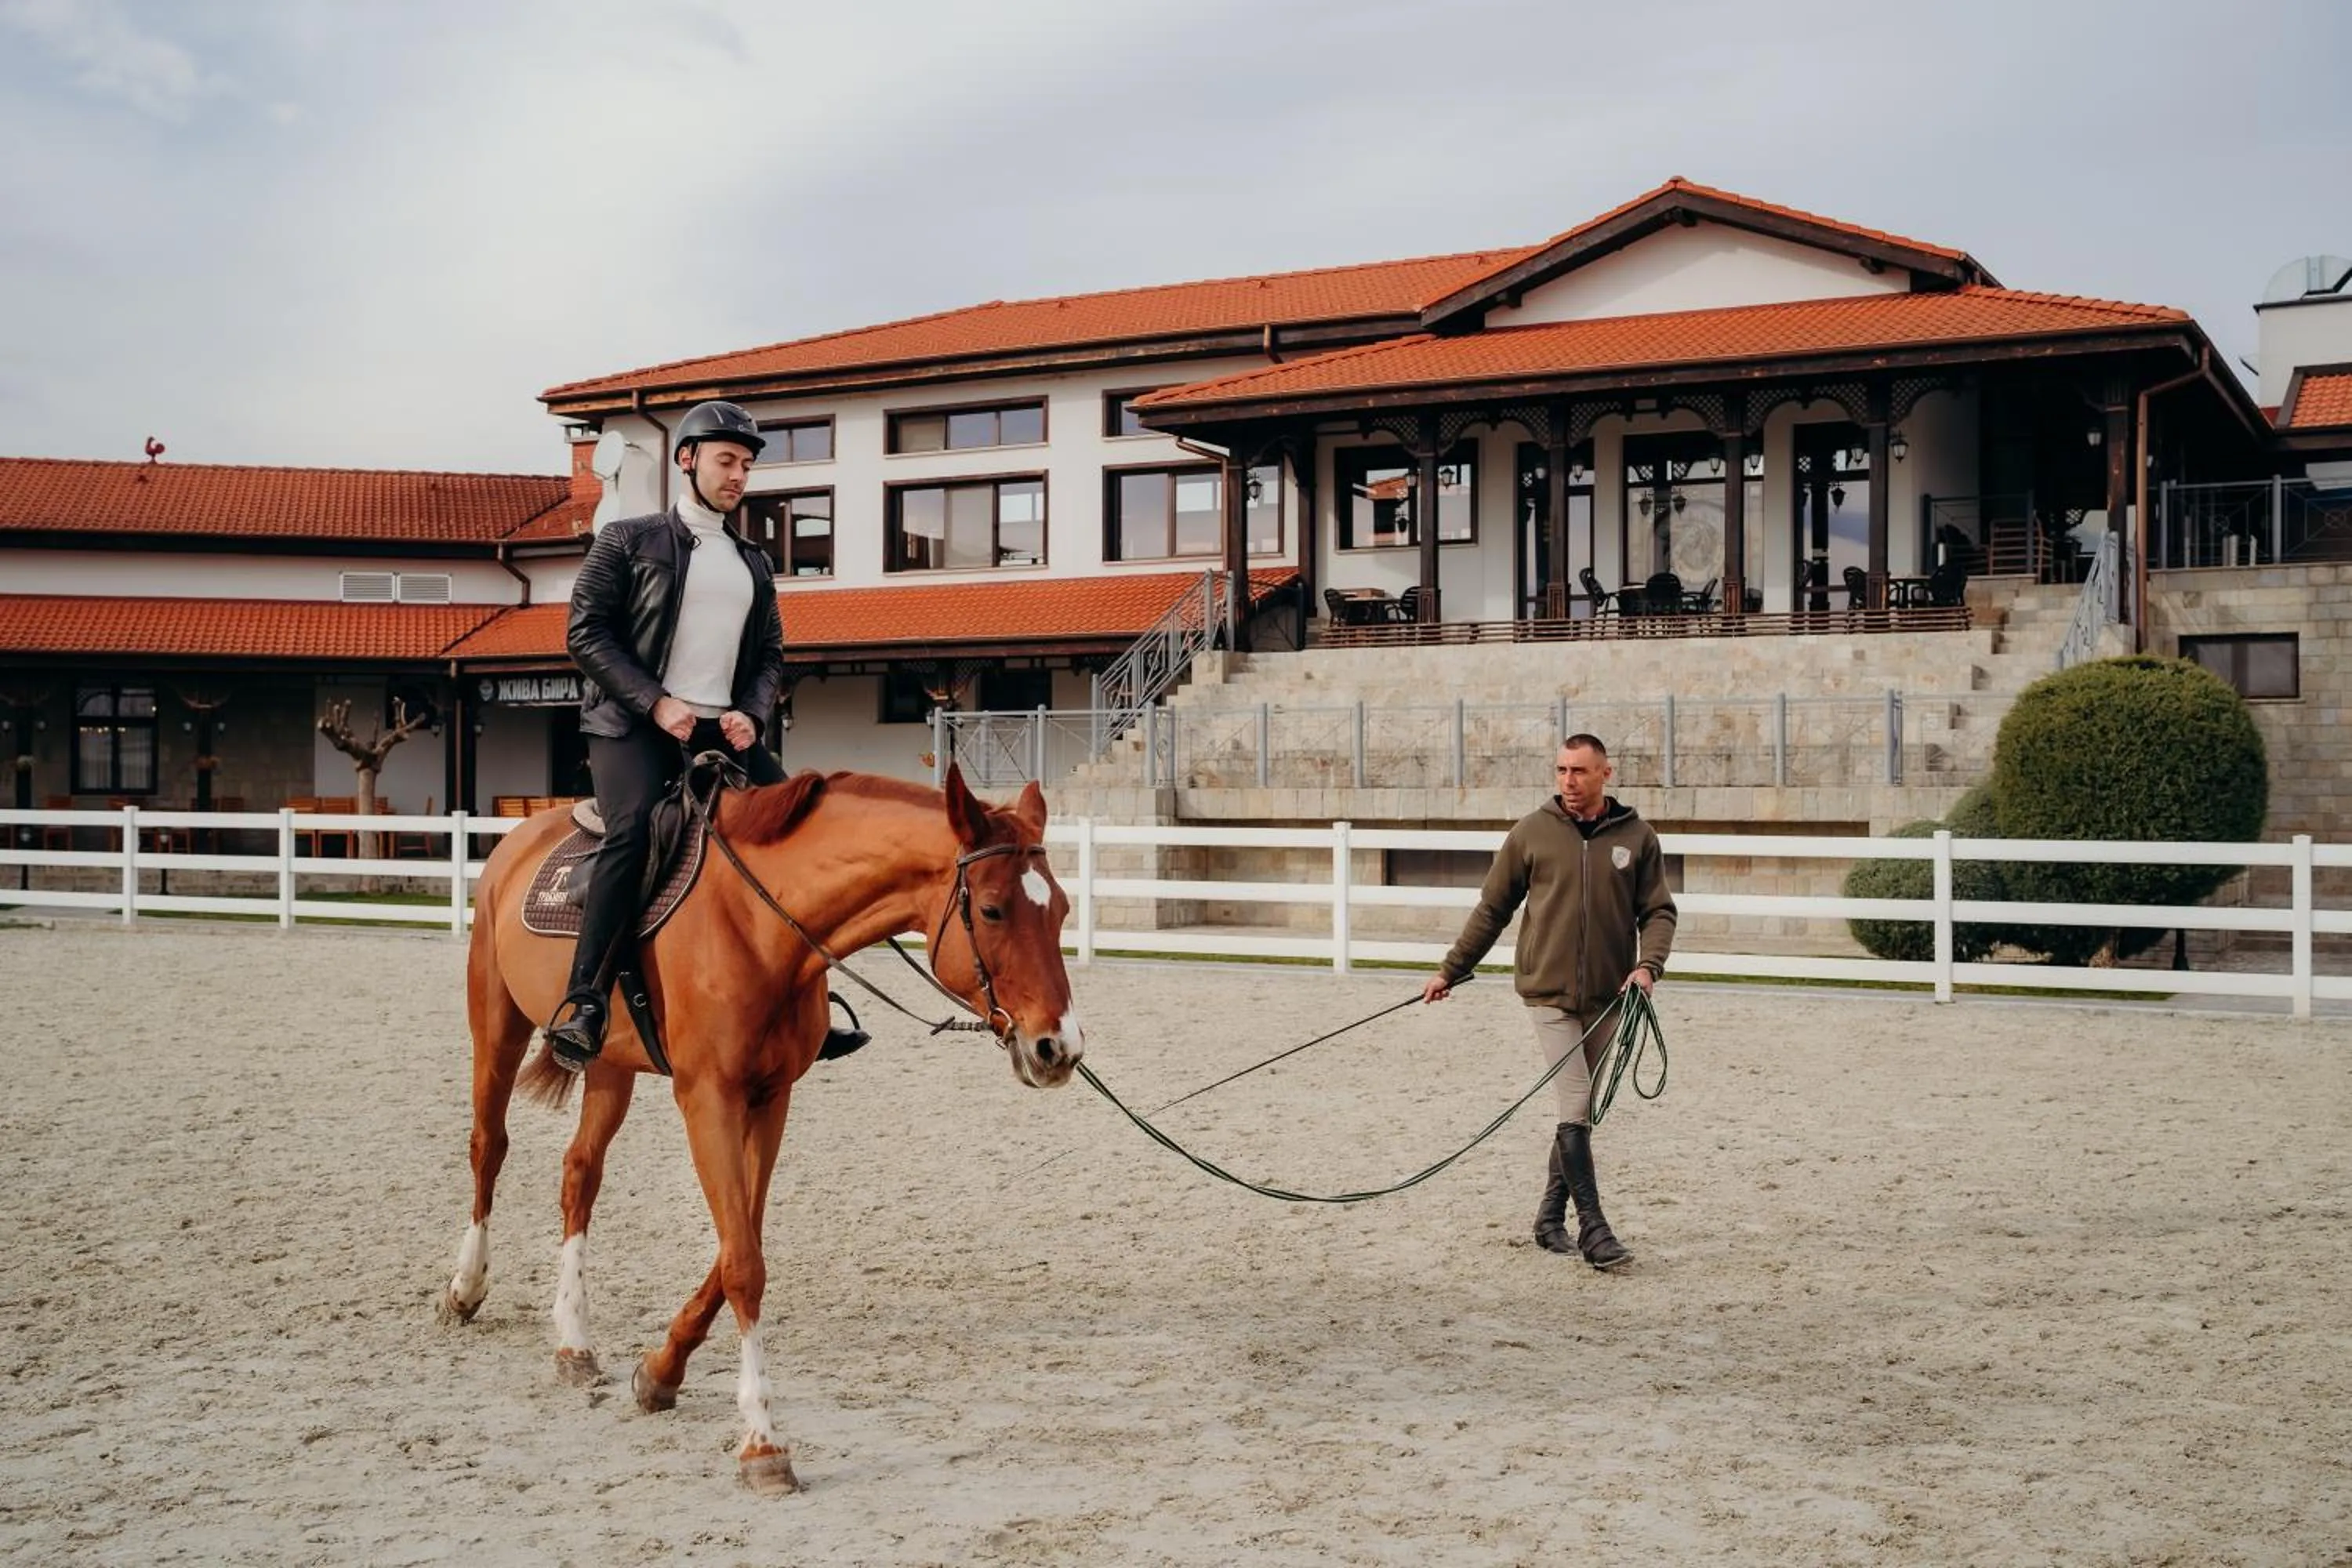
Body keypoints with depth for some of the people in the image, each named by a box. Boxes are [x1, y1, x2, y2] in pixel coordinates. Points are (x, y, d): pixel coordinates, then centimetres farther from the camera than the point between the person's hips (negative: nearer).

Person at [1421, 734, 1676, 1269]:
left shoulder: (1636, 838, 3)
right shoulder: (1531, 833, 1)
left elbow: (1658, 912, 5)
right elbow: (1491, 909, 8)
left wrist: (1649, 965, -14)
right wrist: (1449, 971, 10)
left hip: (1607, 998, 2)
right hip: (1549, 992, -2)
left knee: (1579, 1113, 11)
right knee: (1576, 1110, -9)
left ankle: (1551, 1217, 24)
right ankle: (1592, 1227, -6)